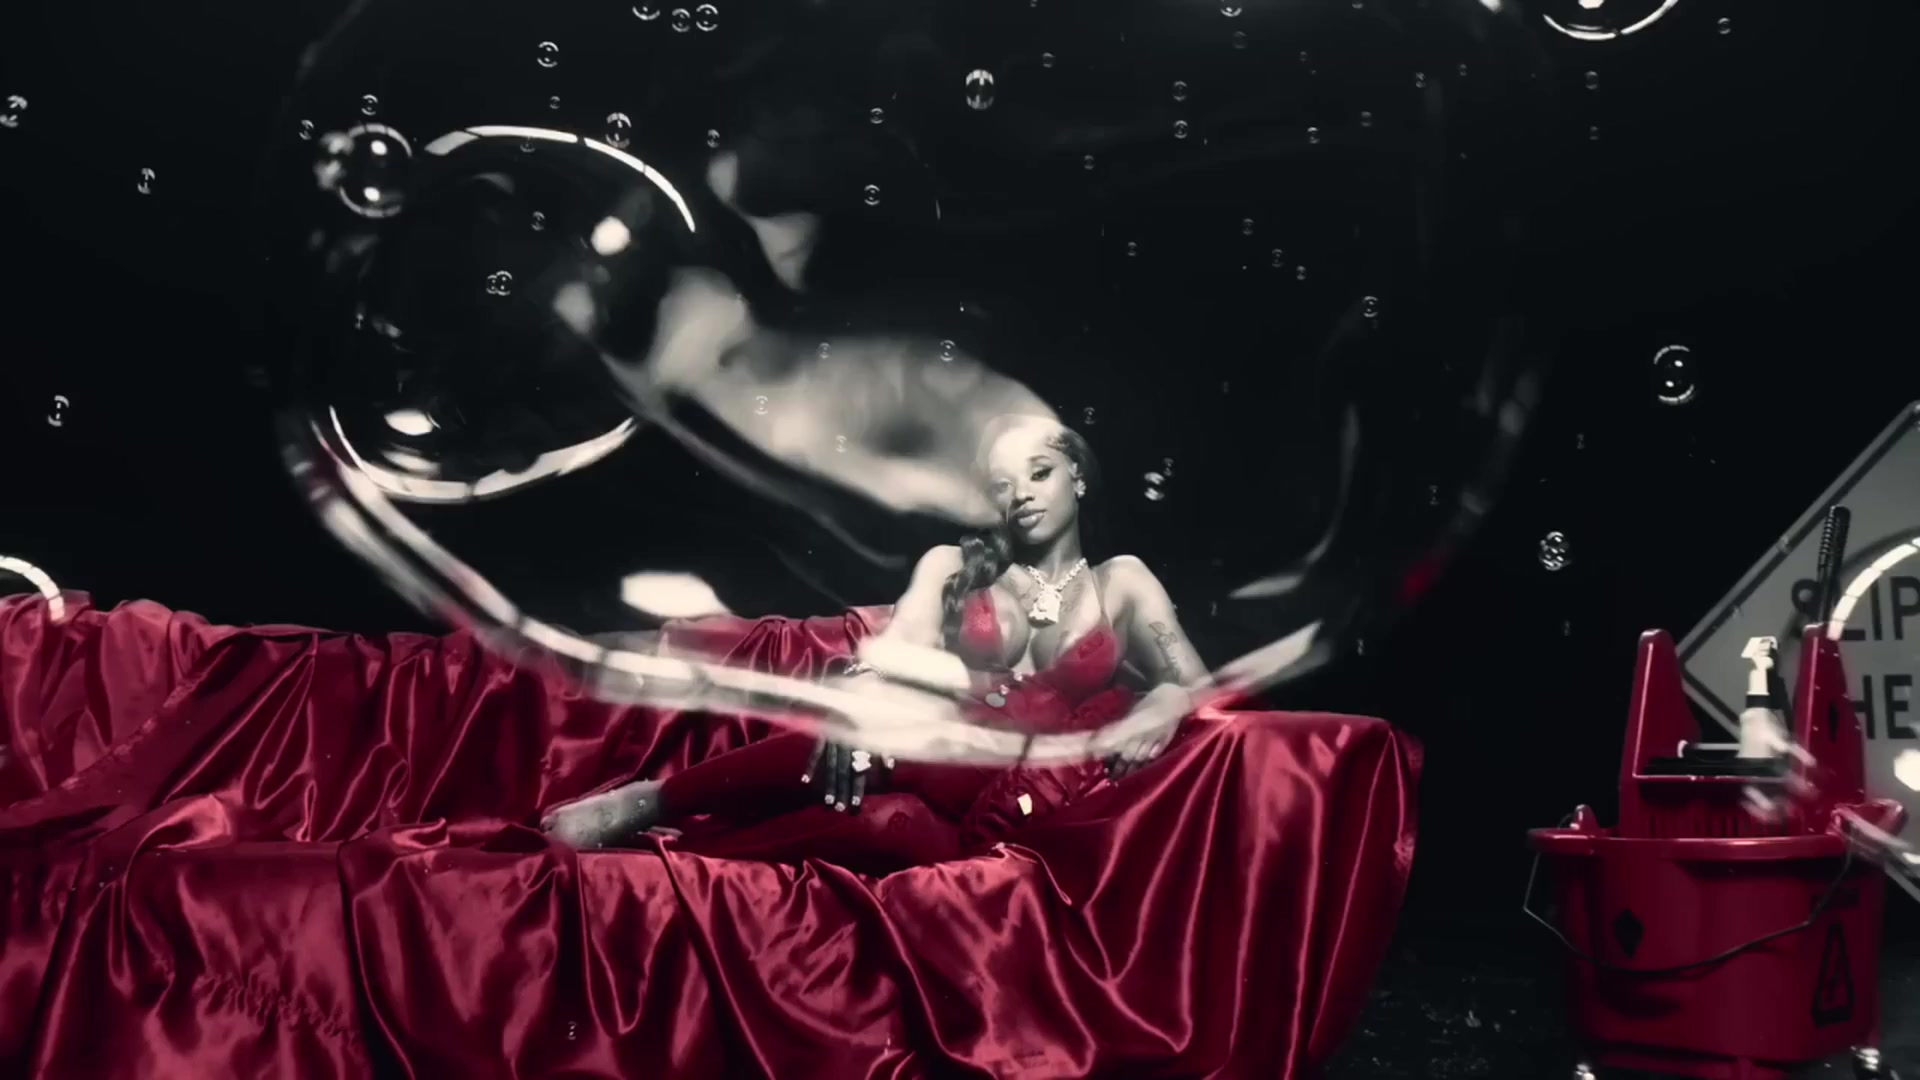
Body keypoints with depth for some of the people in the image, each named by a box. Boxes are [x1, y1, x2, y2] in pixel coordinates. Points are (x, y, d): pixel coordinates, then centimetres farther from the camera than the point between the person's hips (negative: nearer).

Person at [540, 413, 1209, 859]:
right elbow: (893, 653, 1)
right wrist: (862, 690, -24)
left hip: (1035, 802, 1)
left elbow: (1199, 688, 11)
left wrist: (1166, 702, -14)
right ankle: (648, 804, -27)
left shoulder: (1122, 583, 17)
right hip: (941, 765, 0)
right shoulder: (951, 566, 18)